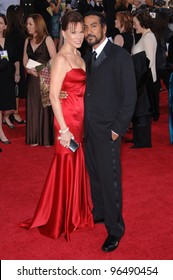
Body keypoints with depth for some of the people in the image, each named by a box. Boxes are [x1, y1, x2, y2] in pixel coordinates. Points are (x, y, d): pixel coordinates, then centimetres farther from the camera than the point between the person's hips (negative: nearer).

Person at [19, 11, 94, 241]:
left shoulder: (78, 55, 10)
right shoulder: (61, 59, -16)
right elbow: (53, 96, -19)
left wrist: (82, 121, 14)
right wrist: (64, 129, -20)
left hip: (81, 119, 8)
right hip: (68, 119, -8)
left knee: (78, 165, 17)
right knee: (66, 167, 3)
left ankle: (76, 212, 34)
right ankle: (60, 220, 20)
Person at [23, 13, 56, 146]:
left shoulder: (47, 39, -4)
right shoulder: (28, 40, 12)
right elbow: (25, 59, 11)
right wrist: (29, 69, -9)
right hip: (32, 78, 5)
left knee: (45, 106, -1)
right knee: (33, 107, 6)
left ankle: (47, 138, 9)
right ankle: (35, 138, 15)